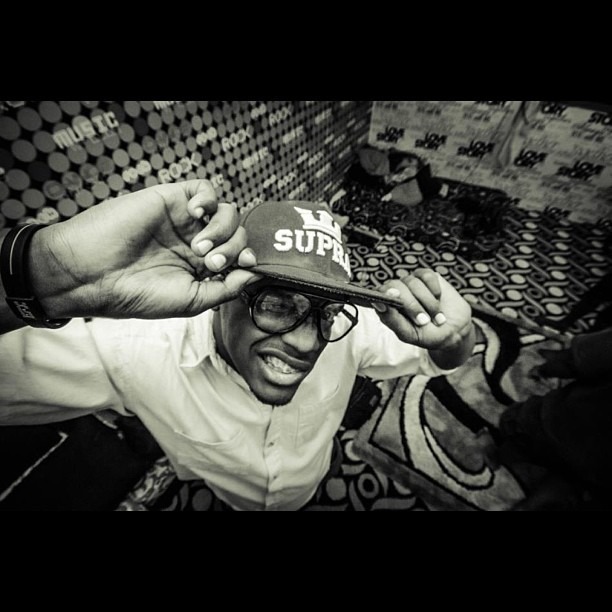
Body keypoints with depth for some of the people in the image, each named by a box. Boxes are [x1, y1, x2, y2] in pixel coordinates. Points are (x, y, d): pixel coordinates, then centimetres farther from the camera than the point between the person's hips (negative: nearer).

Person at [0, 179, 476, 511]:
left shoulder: (346, 331, -31)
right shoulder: (134, 352, -37)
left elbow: (444, 356, -19)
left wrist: (450, 338, -42)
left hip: (315, 491, 2)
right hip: (208, 498, -1)